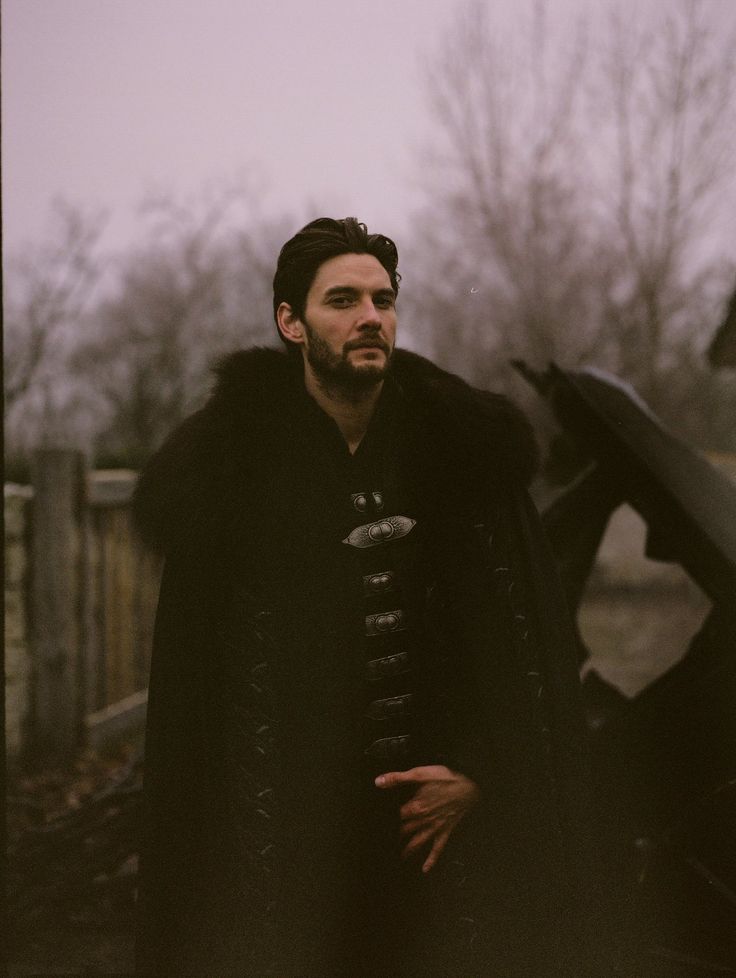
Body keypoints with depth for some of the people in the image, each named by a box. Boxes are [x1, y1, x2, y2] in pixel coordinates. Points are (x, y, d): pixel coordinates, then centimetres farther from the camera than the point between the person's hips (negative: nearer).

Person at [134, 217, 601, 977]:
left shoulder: (468, 444, 0)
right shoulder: (229, 455, -4)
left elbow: (521, 637, 1)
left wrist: (477, 771, -6)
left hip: (443, 809, 2)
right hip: (290, 822, -1)